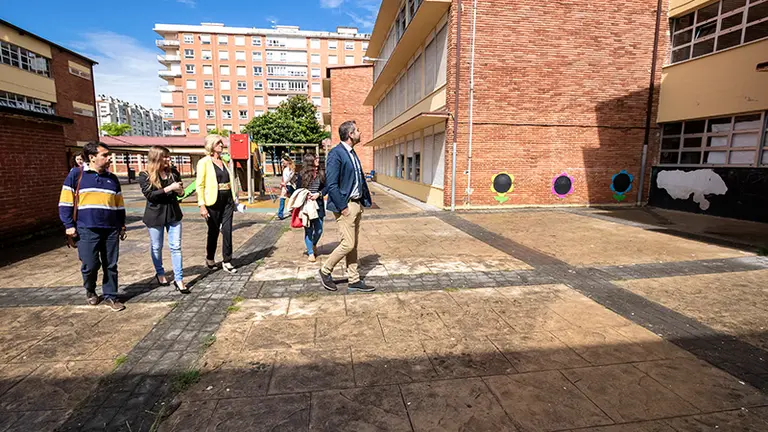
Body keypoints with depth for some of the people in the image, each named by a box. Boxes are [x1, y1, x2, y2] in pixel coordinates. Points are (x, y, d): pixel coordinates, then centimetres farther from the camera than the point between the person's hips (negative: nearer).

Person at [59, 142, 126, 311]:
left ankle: (110, 296, 17)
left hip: (111, 230, 3)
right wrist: (69, 225, -3)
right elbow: (65, 202, 1)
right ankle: (90, 291, 29)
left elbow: (120, 205, 18)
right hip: (87, 230, -3)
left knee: (111, 265, 5)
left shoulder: (112, 178, 12)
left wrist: (122, 225, 17)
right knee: (90, 265, 1)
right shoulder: (76, 174, 1)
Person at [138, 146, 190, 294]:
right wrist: (168, 188, -23)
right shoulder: (145, 175, -7)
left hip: (173, 214, 2)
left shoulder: (173, 172, 2)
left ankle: (179, 279, 4)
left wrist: (180, 191, -10)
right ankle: (160, 273, 35)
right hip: (155, 216, -2)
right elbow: (149, 194, -18)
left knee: (176, 247, 0)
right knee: (156, 247, 13)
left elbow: (180, 193, 13)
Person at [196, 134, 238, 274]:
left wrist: (235, 199, 11)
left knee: (227, 230, 1)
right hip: (213, 201, -4)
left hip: (227, 200, 4)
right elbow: (200, 185, -9)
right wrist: (202, 206, -15)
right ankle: (209, 259, 30)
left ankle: (227, 262, 9)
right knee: (213, 231, 8)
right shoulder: (204, 162, -5)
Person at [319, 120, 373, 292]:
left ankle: (354, 281, 21)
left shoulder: (352, 154, 15)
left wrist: (364, 202, 10)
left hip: (356, 204, 9)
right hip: (345, 205, -9)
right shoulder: (336, 153, -13)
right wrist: (342, 207, -18)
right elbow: (331, 184, -19)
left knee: (353, 245, 12)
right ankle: (325, 271, 16)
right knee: (348, 244, -6)